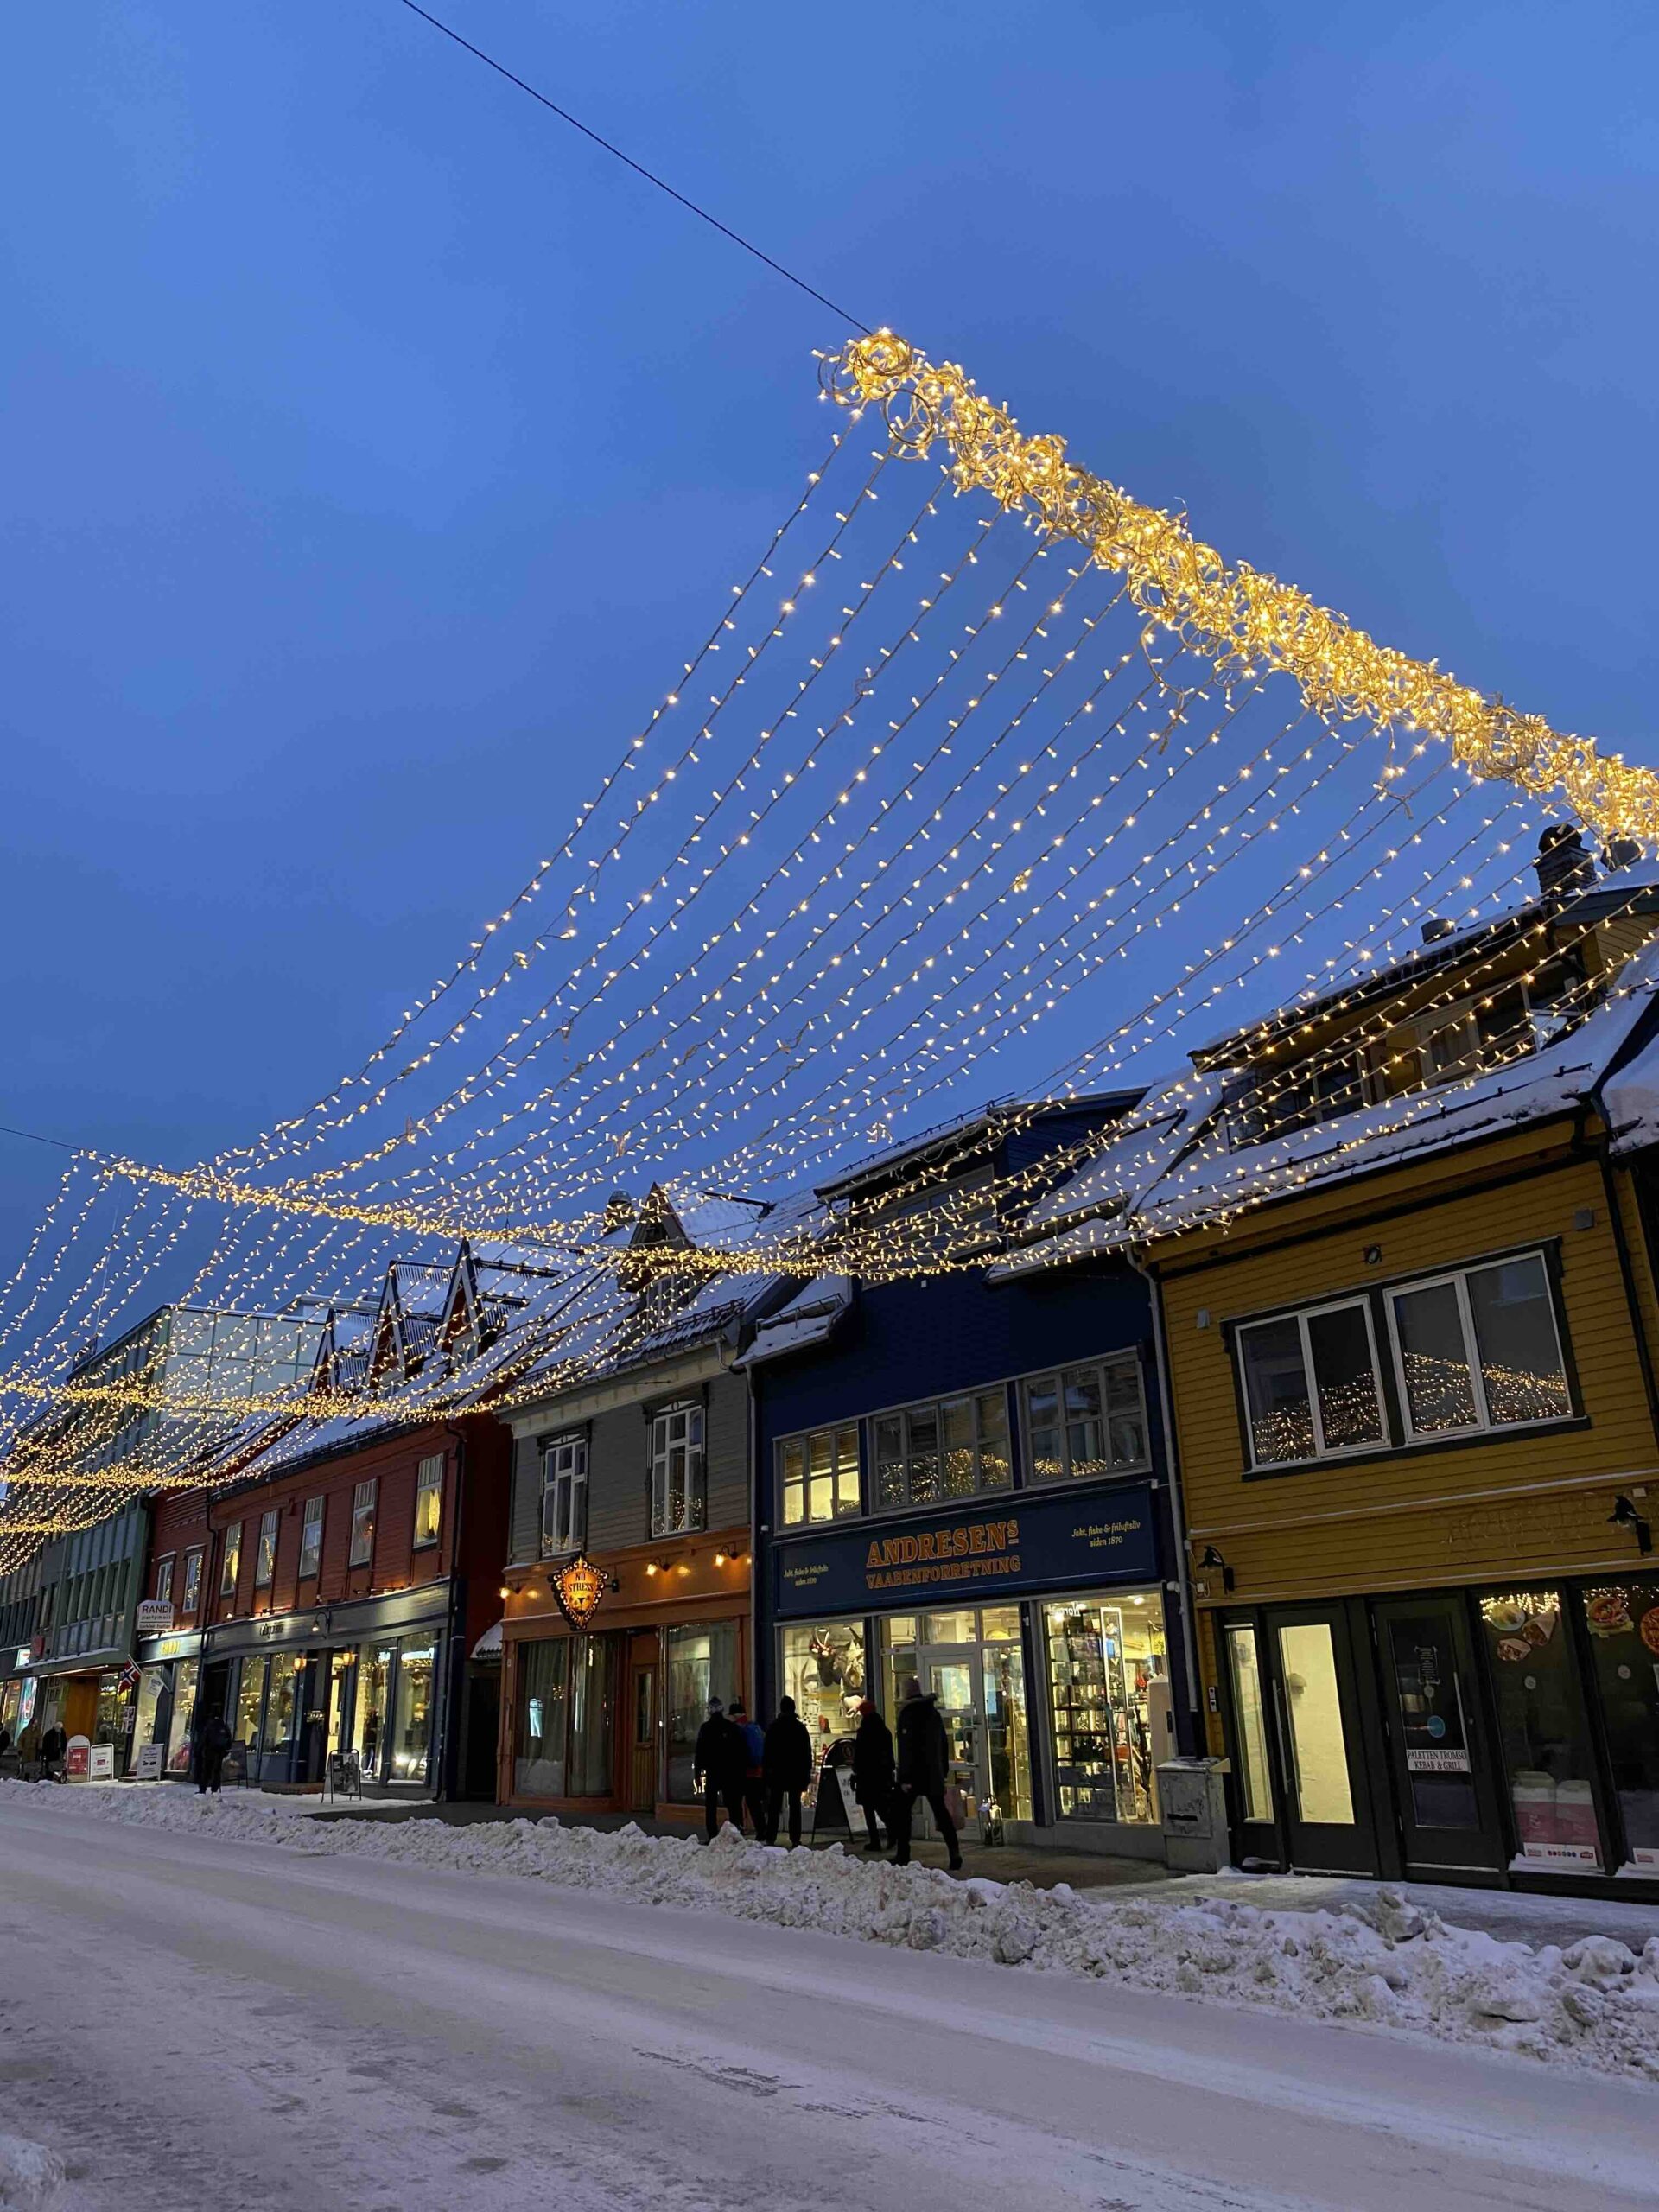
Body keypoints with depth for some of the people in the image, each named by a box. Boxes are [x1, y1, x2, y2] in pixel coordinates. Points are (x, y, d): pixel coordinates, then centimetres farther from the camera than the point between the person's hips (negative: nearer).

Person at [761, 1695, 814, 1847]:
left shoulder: (774, 1727, -3)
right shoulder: (801, 1727, 1)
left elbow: (767, 1752, -3)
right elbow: (808, 1752, 3)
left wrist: (765, 1772, 2)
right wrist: (807, 1773, 8)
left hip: (777, 1772, -1)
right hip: (796, 1772, 1)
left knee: (774, 1807, 4)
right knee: (795, 1806, 5)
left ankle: (770, 1839, 0)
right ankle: (795, 1840, 1)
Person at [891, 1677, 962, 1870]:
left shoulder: (907, 1714, -12)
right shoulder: (933, 1713, 10)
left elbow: (905, 1748, -17)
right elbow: (944, 1743, 16)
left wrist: (904, 1778, -17)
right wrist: (944, 1770, 21)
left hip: (914, 1773, -6)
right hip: (934, 1773, 6)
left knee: (901, 1811, 6)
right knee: (941, 1811, 8)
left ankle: (903, 1855, 5)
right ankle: (955, 1852, -3)